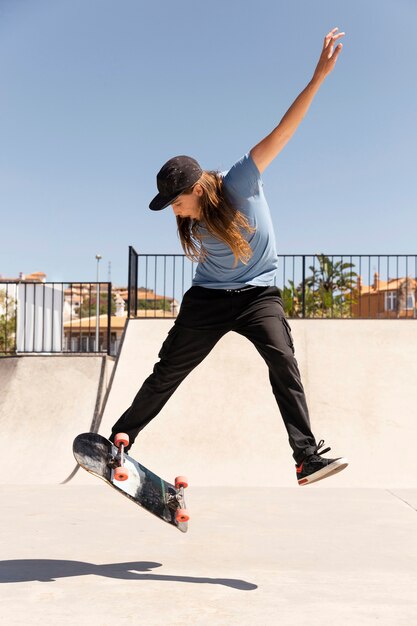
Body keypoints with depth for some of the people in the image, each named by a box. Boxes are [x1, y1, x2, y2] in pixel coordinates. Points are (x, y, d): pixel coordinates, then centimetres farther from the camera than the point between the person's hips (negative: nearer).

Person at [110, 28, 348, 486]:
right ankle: (120, 438, 15)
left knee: (283, 361, -21)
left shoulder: (239, 182, -17)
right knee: (168, 370, 3)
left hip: (258, 292, -3)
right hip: (208, 297, 3)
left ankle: (307, 457, -19)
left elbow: (280, 134, -24)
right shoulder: (191, 224, -5)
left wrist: (319, 77, -30)